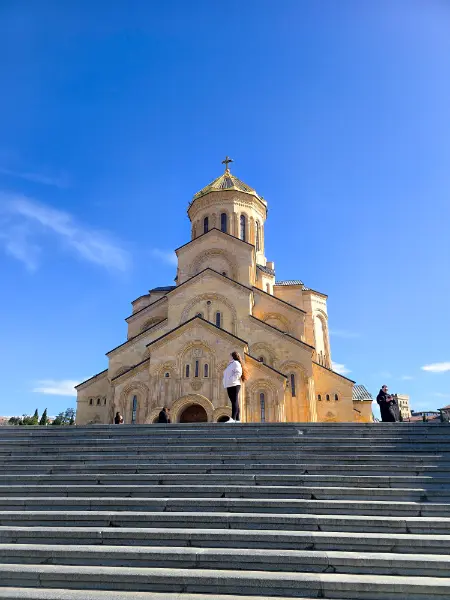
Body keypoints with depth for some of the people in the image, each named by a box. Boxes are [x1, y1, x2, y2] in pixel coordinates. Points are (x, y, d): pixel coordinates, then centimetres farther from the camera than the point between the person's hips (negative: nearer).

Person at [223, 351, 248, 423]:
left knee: (235, 402, -14)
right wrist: (226, 384, 13)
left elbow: (238, 373, -16)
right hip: (229, 386, 9)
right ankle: (237, 419, 4)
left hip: (234, 385, -9)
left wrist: (232, 380, -19)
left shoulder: (236, 363, -1)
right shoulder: (231, 364, 27)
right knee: (234, 402, 5)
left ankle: (233, 418, -23)